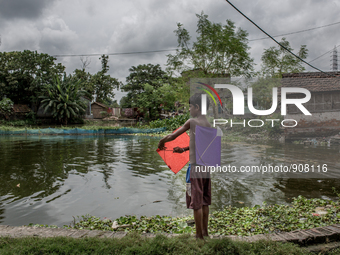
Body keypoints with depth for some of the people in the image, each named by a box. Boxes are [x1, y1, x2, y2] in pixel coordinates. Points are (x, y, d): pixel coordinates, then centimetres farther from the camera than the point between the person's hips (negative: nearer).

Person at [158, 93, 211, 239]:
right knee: (204, 202, 15)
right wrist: (184, 149, 21)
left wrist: (161, 143, 8)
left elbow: (172, 136, -9)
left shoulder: (192, 122, -11)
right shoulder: (207, 124, 10)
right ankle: (205, 232, 25)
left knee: (196, 203, 1)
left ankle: (199, 235, 9)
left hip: (196, 165, -8)